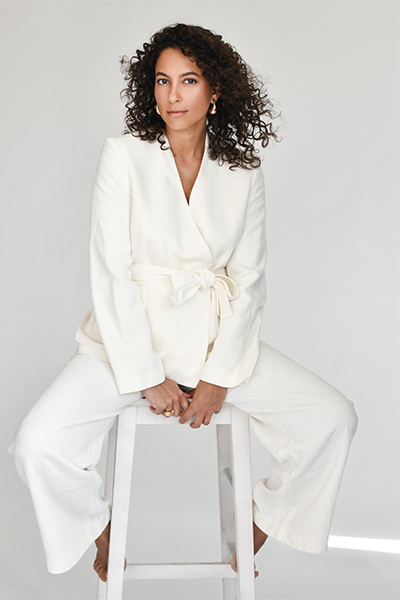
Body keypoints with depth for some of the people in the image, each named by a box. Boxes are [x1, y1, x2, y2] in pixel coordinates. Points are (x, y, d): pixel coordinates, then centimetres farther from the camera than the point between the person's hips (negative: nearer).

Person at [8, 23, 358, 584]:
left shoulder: (243, 173, 2)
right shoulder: (123, 156, -6)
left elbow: (249, 281, 1)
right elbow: (111, 275, -10)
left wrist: (218, 376, -9)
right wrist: (147, 376, -13)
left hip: (217, 337, 3)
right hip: (130, 337, -2)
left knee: (334, 418, -8)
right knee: (38, 443, -21)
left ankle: (256, 530, 19)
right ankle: (101, 531, 15)